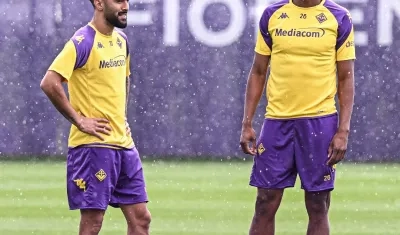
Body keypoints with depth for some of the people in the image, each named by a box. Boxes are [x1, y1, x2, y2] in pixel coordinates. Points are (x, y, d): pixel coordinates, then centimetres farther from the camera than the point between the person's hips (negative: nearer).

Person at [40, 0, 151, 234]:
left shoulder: (121, 40, 12)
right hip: (93, 144, -8)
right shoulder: (83, 42, -13)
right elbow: (49, 83, -22)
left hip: (123, 143, 8)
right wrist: (78, 120, -17)